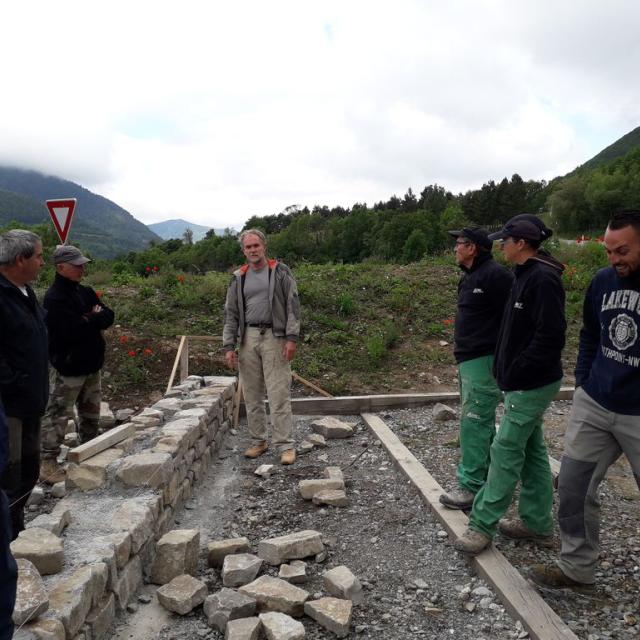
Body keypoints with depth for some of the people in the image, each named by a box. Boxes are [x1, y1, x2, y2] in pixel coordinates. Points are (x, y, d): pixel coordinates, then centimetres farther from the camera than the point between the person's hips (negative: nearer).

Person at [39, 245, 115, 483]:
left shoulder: (85, 292, 10)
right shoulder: (54, 298, -16)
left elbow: (108, 317, 4)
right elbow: (73, 330, -25)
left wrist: (91, 319, -14)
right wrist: (95, 319, -10)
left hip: (91, 364, 9)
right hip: (69, 367, -8)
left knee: (91, 414, 18)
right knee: (58, 415, -4)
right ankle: (48, 464, 4)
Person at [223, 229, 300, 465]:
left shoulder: (280, 272, 3)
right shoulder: (238, 278, 12)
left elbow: (292, 306, -3)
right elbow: (231, 313, 11)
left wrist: (291, 338, -12)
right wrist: (229, 346, 3)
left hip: (274, 337, -4)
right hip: (247, 338, 4)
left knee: (279, 394, -6)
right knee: (252, 395, 8)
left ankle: (285, 445, 0)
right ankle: (258, 441, 20)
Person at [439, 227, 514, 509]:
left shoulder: (495, 275, -15)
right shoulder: (470, 277, 16)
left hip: (484, 362, -11)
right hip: (468, 360, 11)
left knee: (474, 422, -8)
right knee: (483, 423, 17)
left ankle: (471, 486, -1)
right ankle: (488, 479, 29)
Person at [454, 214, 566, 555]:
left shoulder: (543, 279, -20)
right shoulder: (526, 275, 11)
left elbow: (550, 336, -24)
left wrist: (515, 373, -18)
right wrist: (505, 369, 11)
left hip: (531, 384, -10)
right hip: (528, 382, 10)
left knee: (506, 451, -3)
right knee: (532, 450, 16)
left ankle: (482, 525, 8)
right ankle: (537, 523, 28)